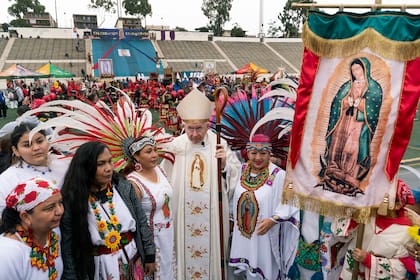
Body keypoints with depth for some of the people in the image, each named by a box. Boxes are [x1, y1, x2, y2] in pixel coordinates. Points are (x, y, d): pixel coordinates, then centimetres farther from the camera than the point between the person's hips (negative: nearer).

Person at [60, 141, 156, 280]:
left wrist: (150, 255, 4)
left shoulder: (124, 186, -8)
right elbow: (67, 251, -10)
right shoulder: (71, 201, -16)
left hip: (133, 262, 3)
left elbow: (142, 222, 1)